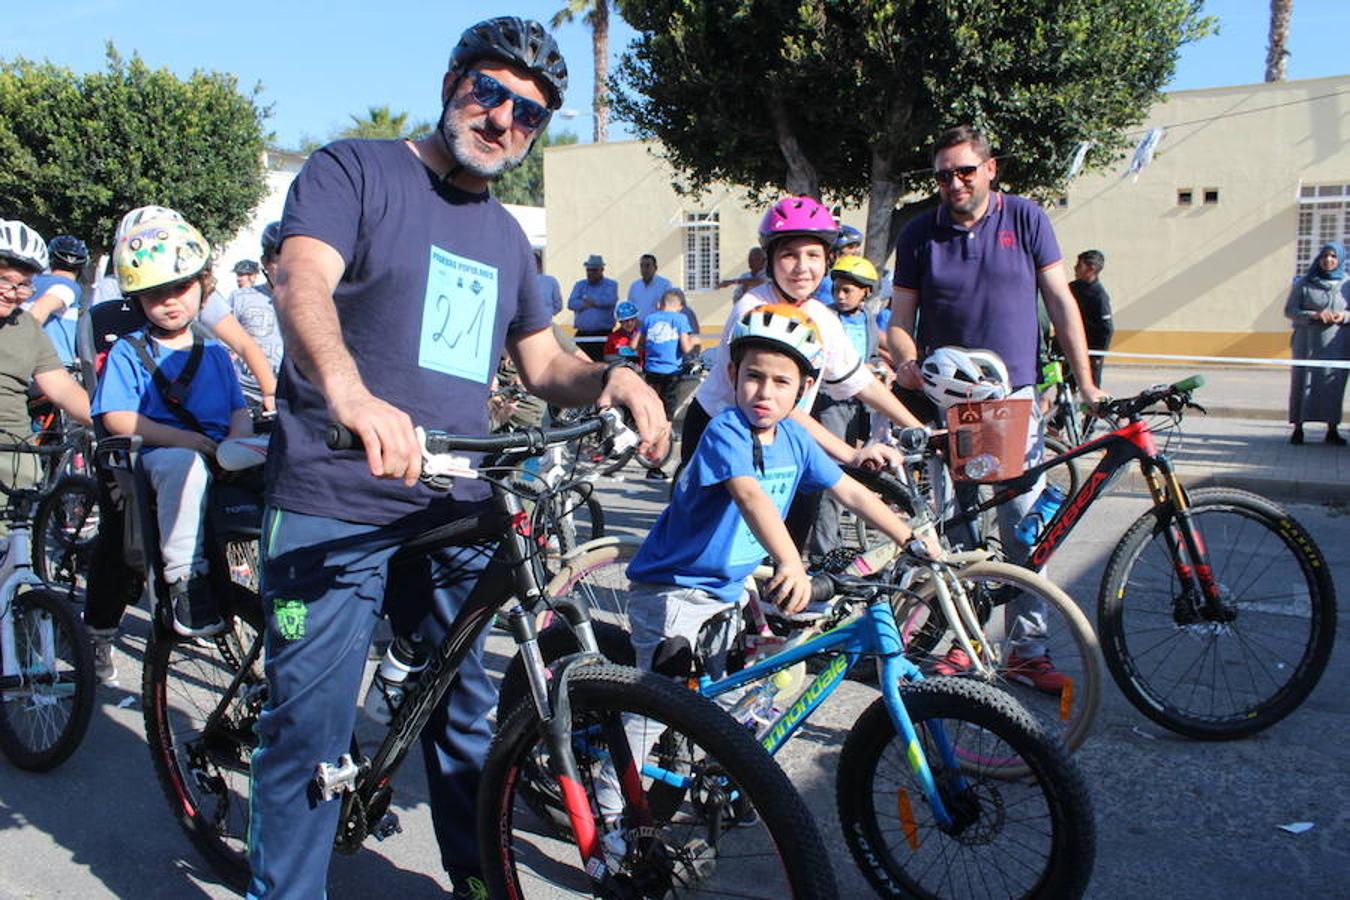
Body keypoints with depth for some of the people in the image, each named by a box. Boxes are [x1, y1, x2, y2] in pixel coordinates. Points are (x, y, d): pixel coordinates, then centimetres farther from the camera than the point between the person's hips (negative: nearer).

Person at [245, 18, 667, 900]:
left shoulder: (506, 238, 17)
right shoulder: (354, 170, -2)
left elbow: (542, 362, 22)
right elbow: (303, 283, -20)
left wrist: (611, 379, -2)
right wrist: (348, 390, -41)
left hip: (454, 513, 6)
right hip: (334, 508, -5)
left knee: (467, 712, 15)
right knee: (311, 727, -2)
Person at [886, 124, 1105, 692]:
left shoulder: (1025, 219, 3)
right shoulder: (920, 234, 5)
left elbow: (1061, 303, 3)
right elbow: (900, 321, 6)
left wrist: (1085, 383, -1)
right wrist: (907, 362, -16)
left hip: (1015, 398, -1)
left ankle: (1030, 649, 9)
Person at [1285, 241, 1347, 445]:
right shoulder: (1304, 283, 3)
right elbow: (1289, 310, -1)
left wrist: (1344, 315, -12)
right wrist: (1314, 315, -16)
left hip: (1335, 344, 1)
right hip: (1307, 342, -1)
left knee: (1333, 382, 0)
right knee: (1303, 381, -2)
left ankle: (1332, 429, 7)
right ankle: (1297, 427, 3)